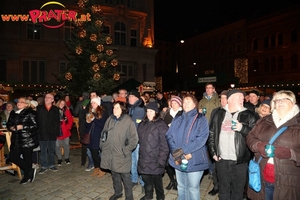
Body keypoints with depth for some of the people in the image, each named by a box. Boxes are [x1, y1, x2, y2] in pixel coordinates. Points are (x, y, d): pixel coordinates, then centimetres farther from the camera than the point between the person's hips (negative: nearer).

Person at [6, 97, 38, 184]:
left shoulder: (30, 113, -6)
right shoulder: (13, 113, 13)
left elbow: (35, 125, -11)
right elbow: (8, 124, 19)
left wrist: (22, 126, -17)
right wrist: (11, 127, -3)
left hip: (27, 140, -6)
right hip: (16, 140, 7)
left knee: (27, 158, 2)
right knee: (12, 157, 2)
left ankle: (27, 175, 23)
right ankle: (30, 171, 17)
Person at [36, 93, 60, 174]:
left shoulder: (55, 109, 4)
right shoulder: (39, 108, 4)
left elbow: (57, 122, 3)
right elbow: (36, 120, 0)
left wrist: (57, 132, -3)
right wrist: (37, 131, -7)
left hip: (52, 133, 0)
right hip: (42, 133, 0)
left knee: (52, 150, 11)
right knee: (43, 151, 7)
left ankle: (51, 165, 24)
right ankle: (44, 166, 19)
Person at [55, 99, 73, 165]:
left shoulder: (67, 111, 3)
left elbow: (70, 120, 4)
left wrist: (68, 127, -7)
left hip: (66, 131, 2)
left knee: (66, 145, 9)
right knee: (57, 146, 6)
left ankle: (67, 158, 25)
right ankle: (59, 159, 22)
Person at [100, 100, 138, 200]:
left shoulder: (128, 121, -13)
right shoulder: (110, 119, 3)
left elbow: (134, 139, -12)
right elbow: (103, 133, 15)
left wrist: (125, 151, -13)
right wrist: (102, 146, 9)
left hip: (121, 155, -5)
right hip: (110, 154, 5)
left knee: (125, 176, 6)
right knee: (114, 175, 22)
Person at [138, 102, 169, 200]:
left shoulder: (161, 125, -12)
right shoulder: (142, 124, 8)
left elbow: (164, 145, -15)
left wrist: (161, 160, -17)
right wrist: (140, 155, 11)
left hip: (155, 160, -5)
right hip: (144, 159, 6)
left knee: (156, 179, 9)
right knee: (146, 178, 17)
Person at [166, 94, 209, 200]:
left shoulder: (201, 119, -3)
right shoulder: (177, 120, 10)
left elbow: (201, 138, -15)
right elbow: (169, 136, 2)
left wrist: (183, 150, -20)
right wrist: (176, 152, -14)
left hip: (194, 160, -4)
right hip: (178, 160, 4)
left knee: (193, 188, 8)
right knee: (181, 187, 19)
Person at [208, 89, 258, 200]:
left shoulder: (248, 115, 0)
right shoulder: (219, 114, 5)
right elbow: (211, 134, 8)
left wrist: (242, 128, -20)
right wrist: (213, 152, 2)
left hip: (240, 161, -1)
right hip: (221, 160, 1)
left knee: (238, 191, 12)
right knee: (223, 190, 16)